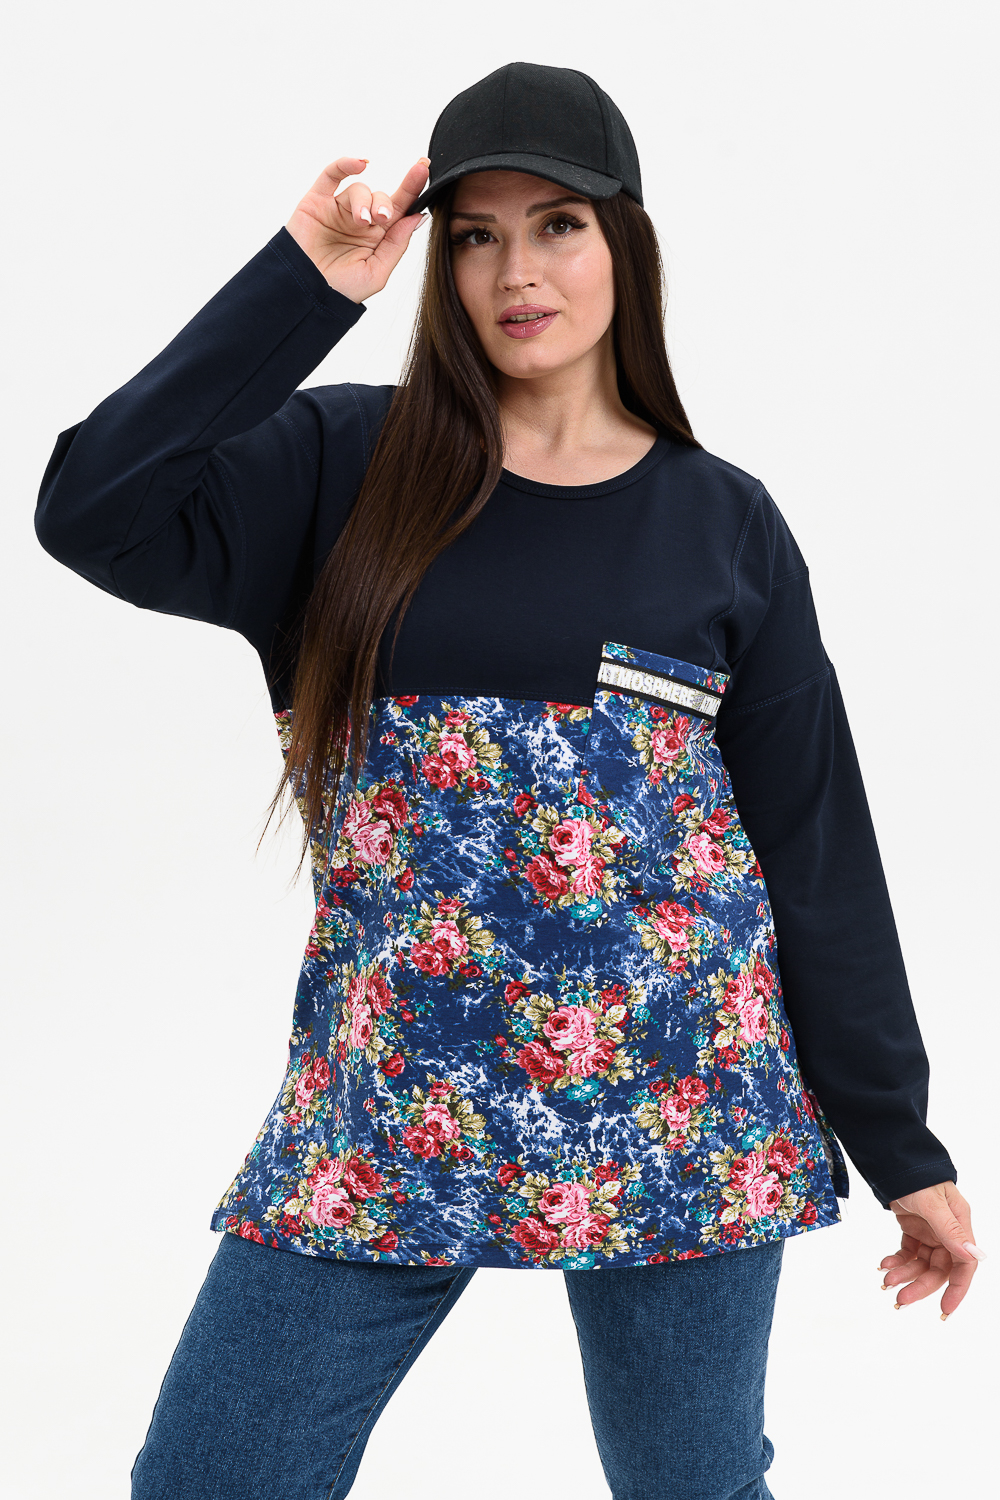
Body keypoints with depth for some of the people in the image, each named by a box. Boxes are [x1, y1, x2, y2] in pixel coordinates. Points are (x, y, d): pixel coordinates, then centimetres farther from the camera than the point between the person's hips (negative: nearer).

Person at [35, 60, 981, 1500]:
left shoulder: (725, 525, 3)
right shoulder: (345, 466, 2)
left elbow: (816, 840, 4)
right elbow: (97, 512, -14)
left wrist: (900, 1142, 5)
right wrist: (306, 283, -14)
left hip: (678, 1090, 1)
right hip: (386, 1101, 0)